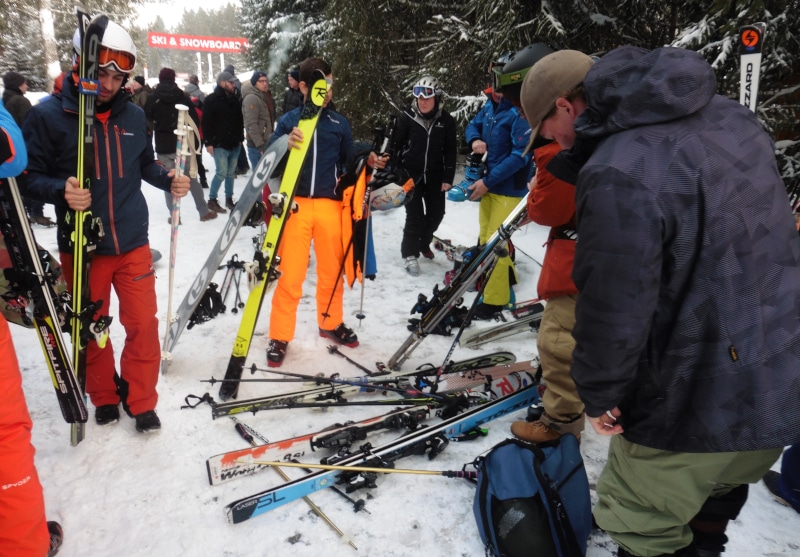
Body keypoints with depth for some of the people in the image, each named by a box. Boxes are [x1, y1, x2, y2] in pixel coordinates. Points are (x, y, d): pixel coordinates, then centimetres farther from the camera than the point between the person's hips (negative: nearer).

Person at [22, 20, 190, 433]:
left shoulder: (134, 116, 3)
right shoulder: (48, 115, -9)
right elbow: (29, 176, -6)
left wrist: (168, 180, -6)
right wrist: (61, 190, -26)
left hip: (133, 243, 2)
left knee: (143, 324, 4)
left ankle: (140, 400, 22)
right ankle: (104, 397, 33)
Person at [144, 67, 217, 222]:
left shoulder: (152, 98, -1)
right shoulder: (182, 96, 0)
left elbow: (147, 121, 2)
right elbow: (195, 119, 0)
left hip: (163, 145, -1)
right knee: (192, 178, 9)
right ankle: (204, 211, 11)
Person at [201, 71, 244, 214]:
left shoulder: (236, 99, 11)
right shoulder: (211, 100, -7)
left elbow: (240, 120, 20)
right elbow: (206, 122, -10)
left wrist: (240, 137, 16)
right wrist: (208, 142, -15)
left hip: (235, 144, 6)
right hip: (220, 144, -6)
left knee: (231, 173, 11)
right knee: (221, 173, -8)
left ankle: (229, 199, 21)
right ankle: (212, 200, 5)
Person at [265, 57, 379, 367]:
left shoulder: (339, 123, 11)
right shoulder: (289, 120, 5)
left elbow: (348, 161, 14)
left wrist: (366, 161, -6)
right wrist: (285, 144, -23)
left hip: (330, 205, 2)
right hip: (296, 204, -2)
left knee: (332, 270, 12)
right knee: (290, 274, -3)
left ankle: (331, 323, 32)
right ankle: (280, 336, 11)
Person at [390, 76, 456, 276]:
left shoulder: (446, 120, -5)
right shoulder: (407, 117, -10)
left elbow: (450, 151, 0)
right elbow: (396, 145, -5)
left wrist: (448, 179, -4)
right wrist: (396, 173, -7)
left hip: (434, 176, 3)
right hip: (410, 174, -3)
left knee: (436, 213, 11)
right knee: (415, 215, -7)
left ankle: (423, 242, 38)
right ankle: (410, 253, 7)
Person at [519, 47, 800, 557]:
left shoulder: (618, 175, -26)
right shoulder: (729, 116, 1)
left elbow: (613, 309, -24)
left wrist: (598, 392, -9)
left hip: (694, 406, -8)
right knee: (715, 492, 31)